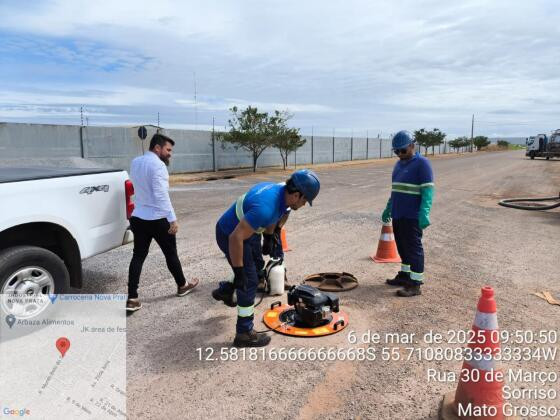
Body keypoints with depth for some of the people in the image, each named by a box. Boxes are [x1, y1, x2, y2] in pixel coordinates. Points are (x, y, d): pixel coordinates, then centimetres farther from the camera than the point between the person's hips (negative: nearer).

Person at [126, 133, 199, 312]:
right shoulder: (157, 164, -18)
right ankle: (182, 286, 29)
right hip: (157, 219, -7)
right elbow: (161, 195, -24)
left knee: (138, 256, 7)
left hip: (138, 217, 7)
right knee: (170, 253, 10)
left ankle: (132, 299, 3)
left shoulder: (135, 163, 10)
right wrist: (172, 219, -24)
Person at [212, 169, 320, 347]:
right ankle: (244, 333, 9)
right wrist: (239, 271, -29)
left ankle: (224, 291, 46)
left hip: (248, 231, 9)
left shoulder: (281, 190, -9)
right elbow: (235, 238, -37)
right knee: (249, 280, -4)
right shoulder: (266, 207, -37)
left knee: (257, 266, 26)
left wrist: (269, 237, 19)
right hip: (230, 234, -9)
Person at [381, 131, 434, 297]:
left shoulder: (422, 163, -9)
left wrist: (424, 213, -25)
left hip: (412, 217, -8)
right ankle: (405, 274, 29)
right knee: (402, 246, 16)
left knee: (413, 248, -4)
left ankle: (415, 284, 2)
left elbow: (428, 190, -16)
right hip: (398, 215, 8)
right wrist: (388, 208, 26)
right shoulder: (399, 164, 16)